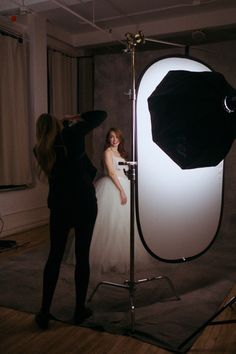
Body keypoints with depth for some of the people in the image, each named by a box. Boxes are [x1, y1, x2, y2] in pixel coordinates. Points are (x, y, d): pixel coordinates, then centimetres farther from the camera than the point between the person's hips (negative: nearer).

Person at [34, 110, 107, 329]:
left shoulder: (39, 149, 4)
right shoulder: (72, 134, -5)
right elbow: (101, 115, 0)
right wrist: (77, 119, 11)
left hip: (59, 206, 3)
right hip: (85, 203, -2)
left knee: (54, 256, 12)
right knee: (82, 255, 7)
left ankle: (44, 313, 16)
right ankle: (80, 310, 19)